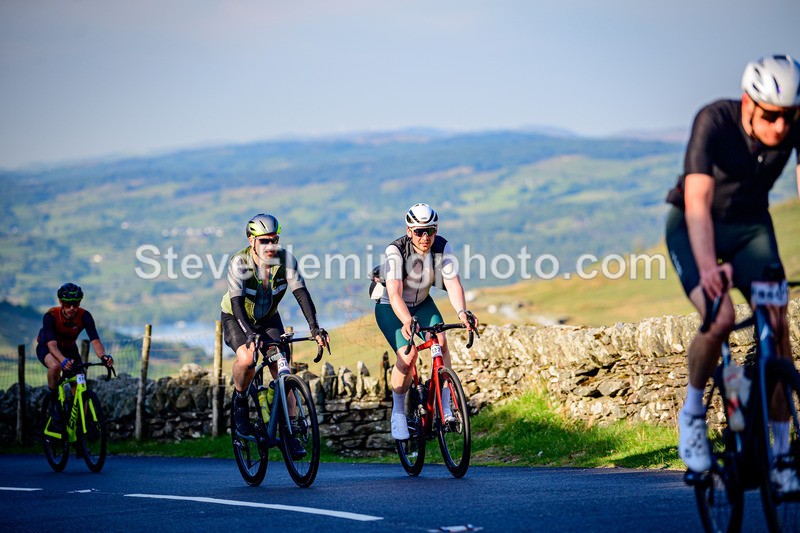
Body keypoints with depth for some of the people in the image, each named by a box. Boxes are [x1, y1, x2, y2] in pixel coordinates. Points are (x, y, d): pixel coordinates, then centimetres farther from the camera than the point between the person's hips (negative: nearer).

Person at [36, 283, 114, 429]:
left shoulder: (84, 316, -26)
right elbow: (52, 344, -44)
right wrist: (63, 360, -64)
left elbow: (95, 340, -36)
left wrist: (103, 356, -58)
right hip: (46, 348, -3)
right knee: (56, 366, -39)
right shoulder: (50, 316, -32)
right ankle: (54, 399, -14)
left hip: (69, 349, 3)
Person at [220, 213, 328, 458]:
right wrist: (250, 334, -49)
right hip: (236, 319, -3)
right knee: (247, 358, -33)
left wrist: (314, 327, -38)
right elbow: (237, 302, -34)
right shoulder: (239, 263, -28)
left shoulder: (285, 259, -21)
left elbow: (301, 292, -25)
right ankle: (240, 398, -3)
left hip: (268, 319, 3)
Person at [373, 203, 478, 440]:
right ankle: (398, 414, -5)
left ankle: (445, 408, -18)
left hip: (421, 303, 4)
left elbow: (453, 283, -27)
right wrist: (407, 322, -56)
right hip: (390, 307, -4)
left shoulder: (442, 248, -19)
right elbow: (395, 294, -39)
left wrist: (462, 312, -47)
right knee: (407, 355, -25)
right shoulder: (396, 251, -30)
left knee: (440, 340, -24)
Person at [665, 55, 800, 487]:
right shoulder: (714, 122, -30)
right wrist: (708, 267, -51)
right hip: (692, 227, -3)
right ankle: (692, 412, -1)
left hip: (750, 226, 3)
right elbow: (698, 200, -38)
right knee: (719, 318, -27)